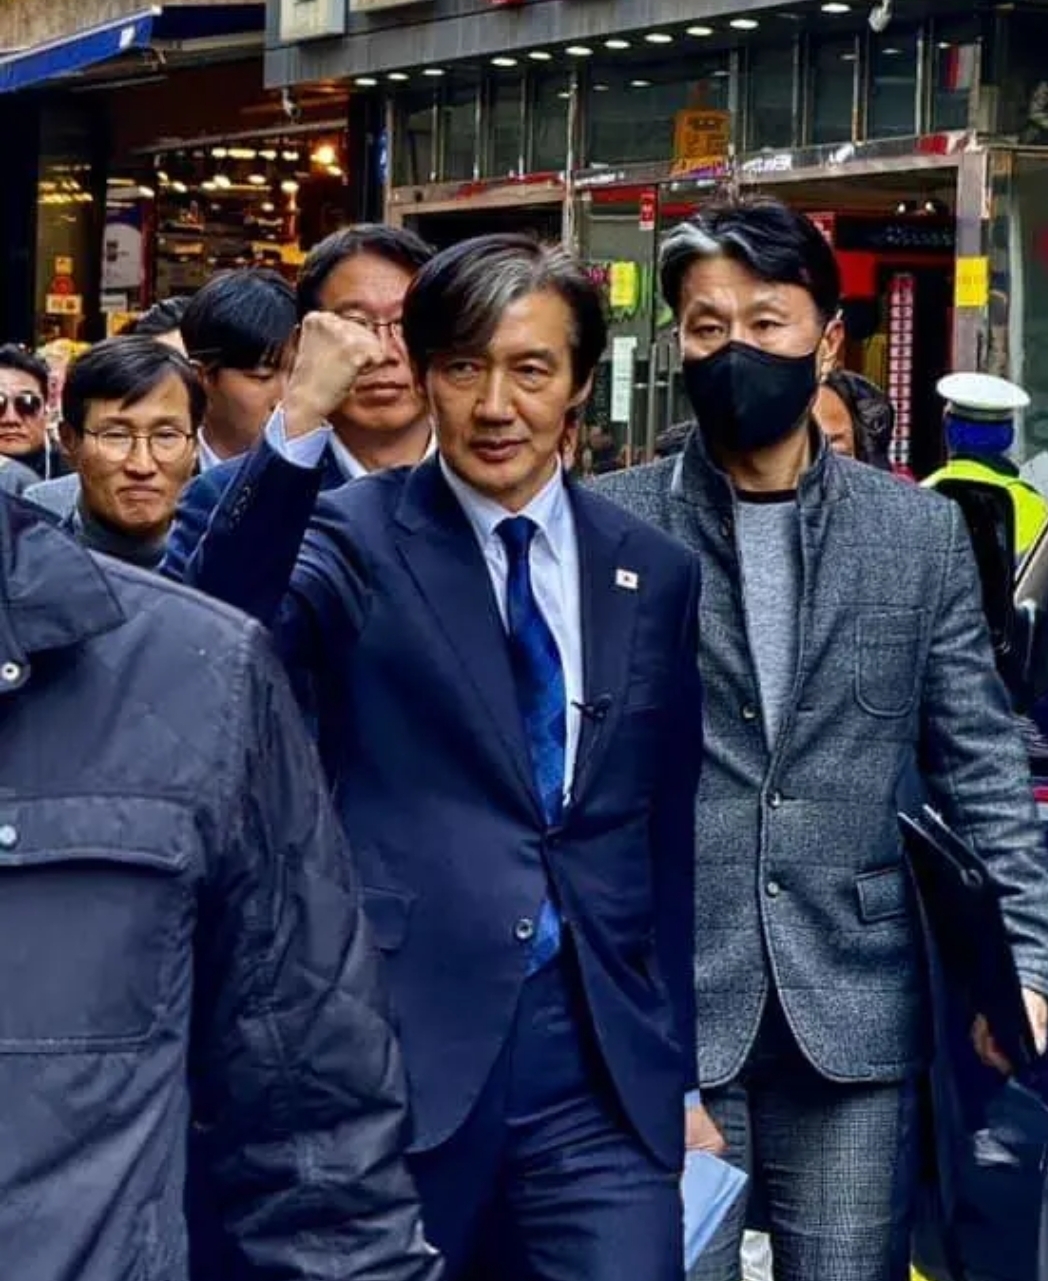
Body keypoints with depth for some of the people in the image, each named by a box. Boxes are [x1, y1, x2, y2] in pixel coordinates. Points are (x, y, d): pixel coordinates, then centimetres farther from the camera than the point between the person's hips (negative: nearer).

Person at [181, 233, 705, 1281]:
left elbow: (671, 837, 14)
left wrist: (682, 1067, 14)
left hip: (606, 1073, 3)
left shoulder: (654, 572, 9)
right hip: (403, 1049, -2)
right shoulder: (354, 539, -2)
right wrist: (297, 425, -32)